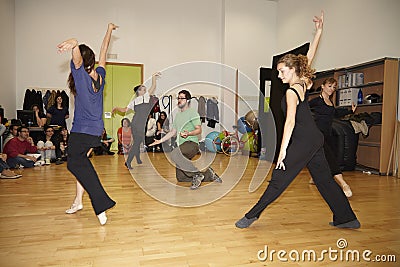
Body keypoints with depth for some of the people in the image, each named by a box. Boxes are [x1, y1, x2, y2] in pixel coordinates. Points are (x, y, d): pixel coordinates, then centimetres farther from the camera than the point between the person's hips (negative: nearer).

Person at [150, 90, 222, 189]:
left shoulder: (192, 112, 1)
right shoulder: (177, 115, 25)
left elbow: (199, 130, -7)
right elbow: (173, 132, 28)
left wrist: (188, 133, -26)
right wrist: (160, 141, 20)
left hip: (191, 144, -8)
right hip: (182, 147, 8)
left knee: (174, 154, -37)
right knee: (180, 178, 2)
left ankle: (196, 174, -26)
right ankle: (208, 174, 15)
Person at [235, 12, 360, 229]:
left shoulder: (291, 92, -14)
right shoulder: (303, 83, 8)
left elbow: (290, 121, -22)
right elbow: (309, 56, 20)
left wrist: (283, 149, -23)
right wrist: (319, 31, 21)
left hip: (304, 141, -9)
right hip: (315, 139, 9)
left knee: (278, 179, -5)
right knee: (324, 179, 16)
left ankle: (252, 215, 2)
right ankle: (346, 218, 25)